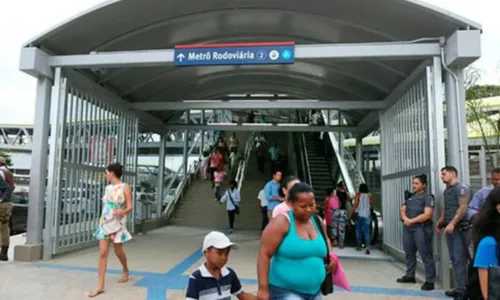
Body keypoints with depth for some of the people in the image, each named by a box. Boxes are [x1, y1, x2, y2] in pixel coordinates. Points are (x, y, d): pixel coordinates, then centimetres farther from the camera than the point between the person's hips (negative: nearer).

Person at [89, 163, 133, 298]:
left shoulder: (125, 188, -9)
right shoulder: (108, 188, 8)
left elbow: (129, 207, -11)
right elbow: (105, 205, 16)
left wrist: (122, 212, -31)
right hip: (104, 223, 5)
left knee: (118, 251, 10)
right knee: (102, 253, -2)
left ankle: (125, 270, 40)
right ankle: (100, 286, 1)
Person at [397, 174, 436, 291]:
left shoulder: (428, 197, -6)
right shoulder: (410, 197, 16)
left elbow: (427, 215, -16)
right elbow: (403, 210, 14)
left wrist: (411, 221, -12)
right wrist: (405, 219, -8)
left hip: (421, 229, -7)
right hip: (408, 228, 8)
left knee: (426, 255, -4)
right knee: (409, 253, 15)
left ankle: (430, 281, 2)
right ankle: (410, 276, 28)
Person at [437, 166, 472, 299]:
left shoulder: (461, 188, -9)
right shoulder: (447, 189, 17)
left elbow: (463, 208, -18)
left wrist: (452, 224, -22)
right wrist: (440, 221, 14)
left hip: (460, 228, -9)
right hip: (450, 228, 9)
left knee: (460, 260, -7)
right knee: (454, 259, 11)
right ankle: (459, 288, 19)